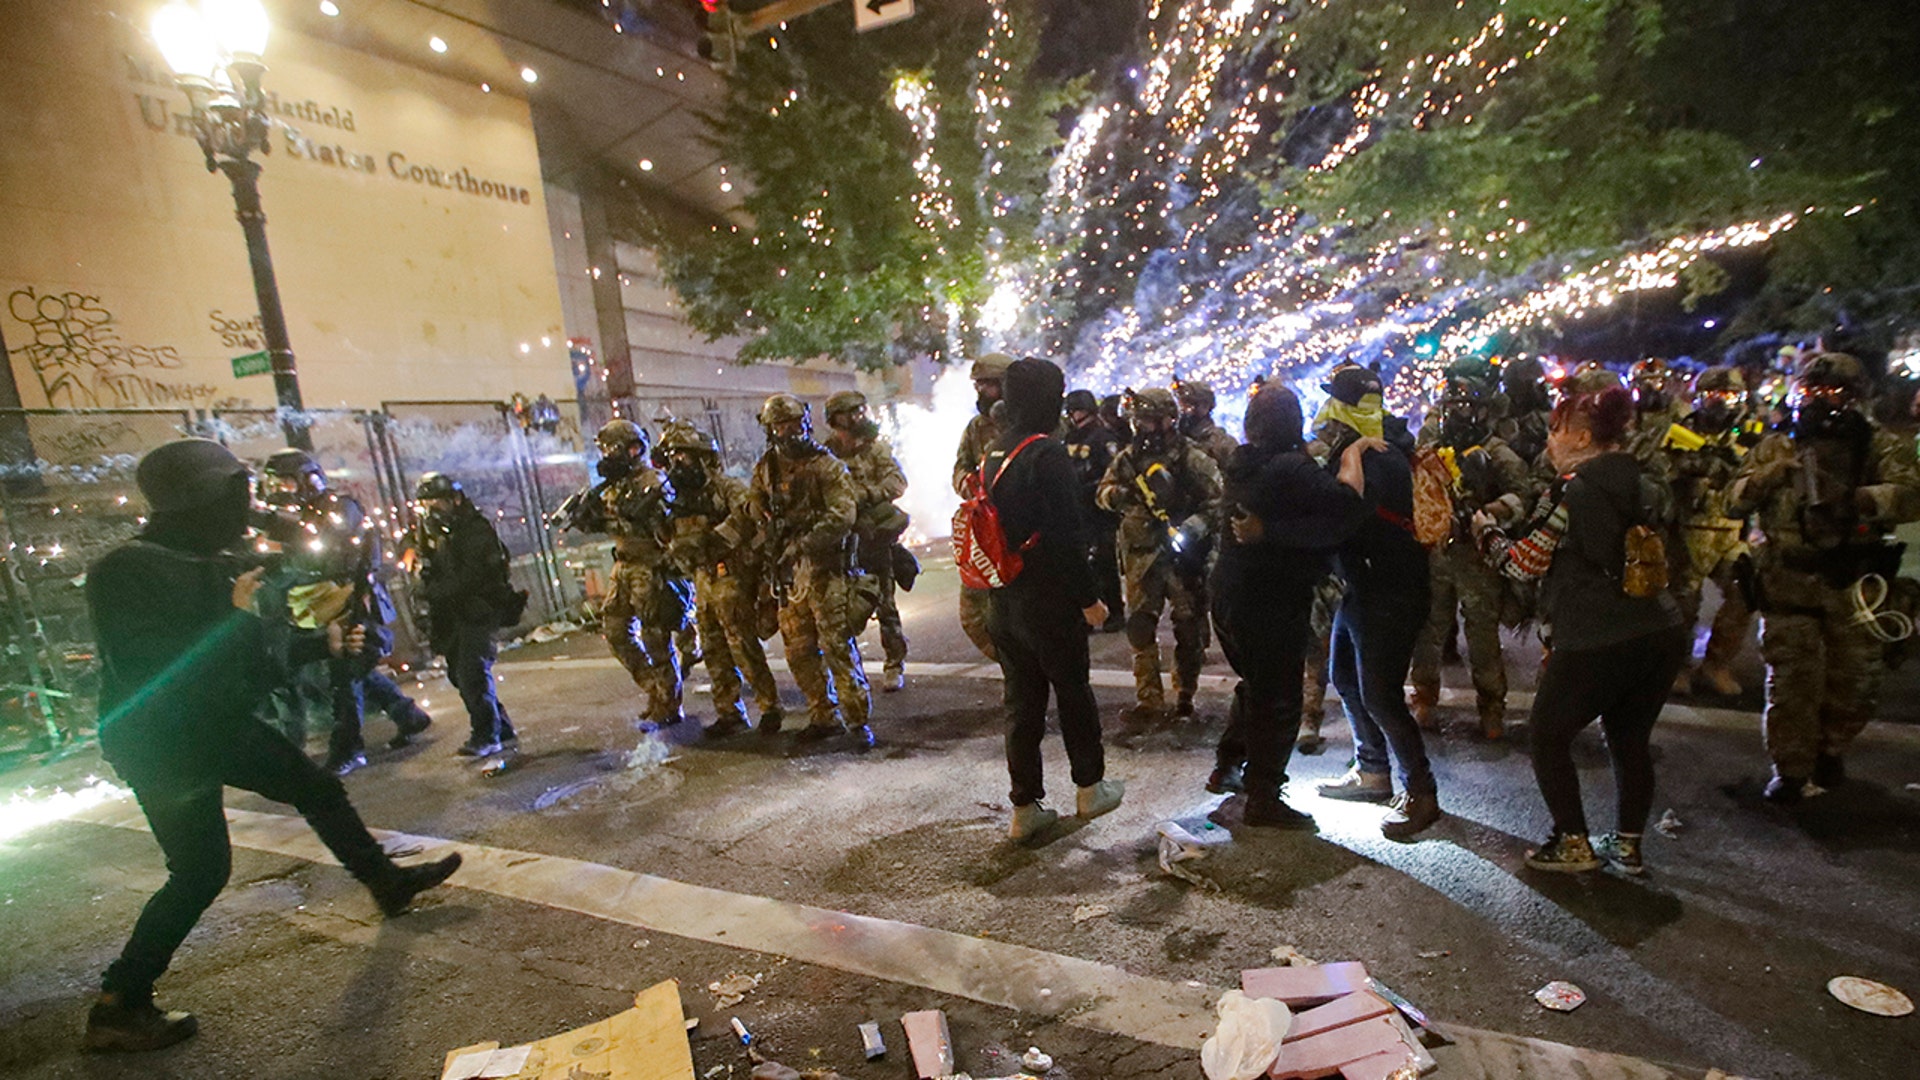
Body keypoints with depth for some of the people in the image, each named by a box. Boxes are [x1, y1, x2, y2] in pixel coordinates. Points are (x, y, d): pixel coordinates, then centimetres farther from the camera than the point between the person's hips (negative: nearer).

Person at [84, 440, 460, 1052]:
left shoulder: (212, 563, 3)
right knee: (202, 869, -5)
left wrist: (324, 643, 13)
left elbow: (256, 649, 12)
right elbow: (150, 670, -29)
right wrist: (236, 615, -28)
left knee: (319, 790, 14)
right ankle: (118, 1008, 14)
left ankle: (388, 884, 31)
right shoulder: (127, 572, -22)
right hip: (163, 747, -8)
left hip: (220, 725, 9)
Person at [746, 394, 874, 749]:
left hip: (825, 568, -6)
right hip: (788, 571, 6)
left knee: (837, 645, -5)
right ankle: (824, 716, 25)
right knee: (799, 650, 11)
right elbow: (753, 510, 21)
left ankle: (857, 719, 7)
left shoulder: (827, 466, -7)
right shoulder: (765, 469, 10)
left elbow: (842, 516, -17)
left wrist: (803, 545, -22)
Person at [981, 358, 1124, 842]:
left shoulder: (992, 453, 8)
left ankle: (1025, 809, 20)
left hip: (1004, 602, 7)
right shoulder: (1048, 454, -17)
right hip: (1050, 602, -7)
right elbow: (1067, 534, -21)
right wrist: (1088, 597, -13)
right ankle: (1089, 789, 30)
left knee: (1021, 702, 13)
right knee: (1074, 693, 13)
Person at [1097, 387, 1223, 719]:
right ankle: (1149, 700, 12)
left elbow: (1215, 500, -8)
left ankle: (1185, 696, 25)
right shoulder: (1127, 457, 7)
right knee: (1140, 628, 3)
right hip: (1140, 554, 3)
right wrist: (1116, 495, -14)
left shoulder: (1191, 459, -6)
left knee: (1189, 628, 7)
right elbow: (1103, 493, 9)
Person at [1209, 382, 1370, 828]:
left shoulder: (1241, 462, 5)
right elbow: (1347, 504, -25)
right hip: (1273, 604, -8)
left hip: (1230, 595, 9)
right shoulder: (1292, 467, -20)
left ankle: (1227, 767, 35)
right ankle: (1263, 801, 14)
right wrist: (1353, 454, -12)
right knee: (1278, 701, 4)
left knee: (1255, 686, 25)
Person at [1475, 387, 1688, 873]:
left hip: (1596, 643, -8)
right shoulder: (1640, 484, 12)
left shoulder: (1571, 491, -11)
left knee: (1549, 738, 10)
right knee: (1631, 738, 20)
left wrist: (1487, 531, 10)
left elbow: (1523, 564, -7)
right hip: (1662, 633, 8)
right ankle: (1628, 845, 29)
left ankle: (1574, 845, 15)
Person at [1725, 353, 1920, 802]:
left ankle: (1830, 749, 34)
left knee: (1856, 680, 9)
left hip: (1853, 580, 0)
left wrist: (1852, 499, -30)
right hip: (1789, 581, 0)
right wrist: (1773, 473, -17)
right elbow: (1733, 502, 0)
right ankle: (1791, 767, 14)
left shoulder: (1879, 446, 2)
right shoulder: (1774, 447, 6)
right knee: (1790, 680, 1)